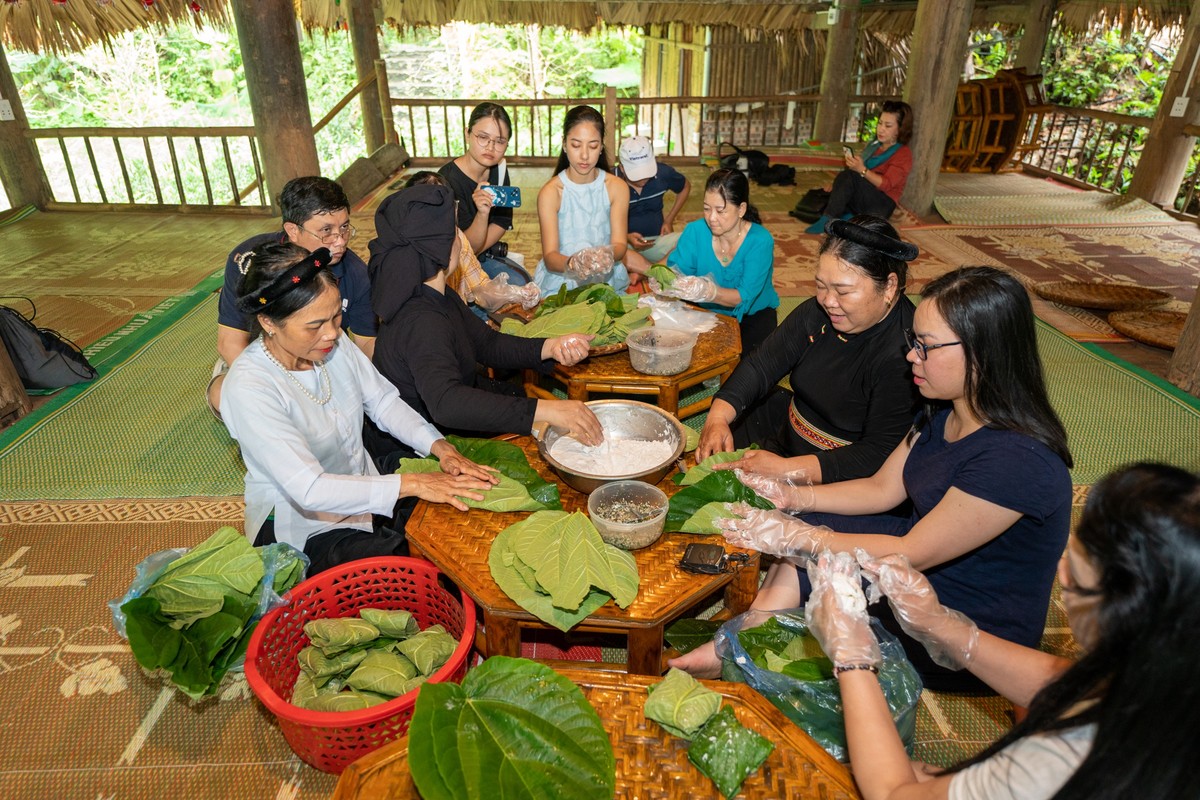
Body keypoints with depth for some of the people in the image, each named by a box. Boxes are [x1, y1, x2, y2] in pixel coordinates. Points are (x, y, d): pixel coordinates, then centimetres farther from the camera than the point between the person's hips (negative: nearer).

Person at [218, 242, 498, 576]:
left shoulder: (334, 342, -8)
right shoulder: (248, 389, -27)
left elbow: (382, 400, 0)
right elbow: (309, 489, -31)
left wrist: (440, 447, -16)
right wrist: (413, 484, -33)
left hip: (364, 493, 6)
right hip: (305, 529, -6)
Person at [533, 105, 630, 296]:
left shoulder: (616, 187, 1)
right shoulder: (550, 192, -6)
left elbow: (619, 244, -6)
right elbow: (550, 257, -13)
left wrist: (608, 255, -31)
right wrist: (571, 264, -37)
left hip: (607, 280, 2)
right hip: (560, 281, -2)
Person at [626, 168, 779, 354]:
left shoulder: (760, 241, -21)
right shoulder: (695, 231, -10)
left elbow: (745, 296, -30)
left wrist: (709, 292, -48)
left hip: (754, 313, -2)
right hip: (706, 311, 3)